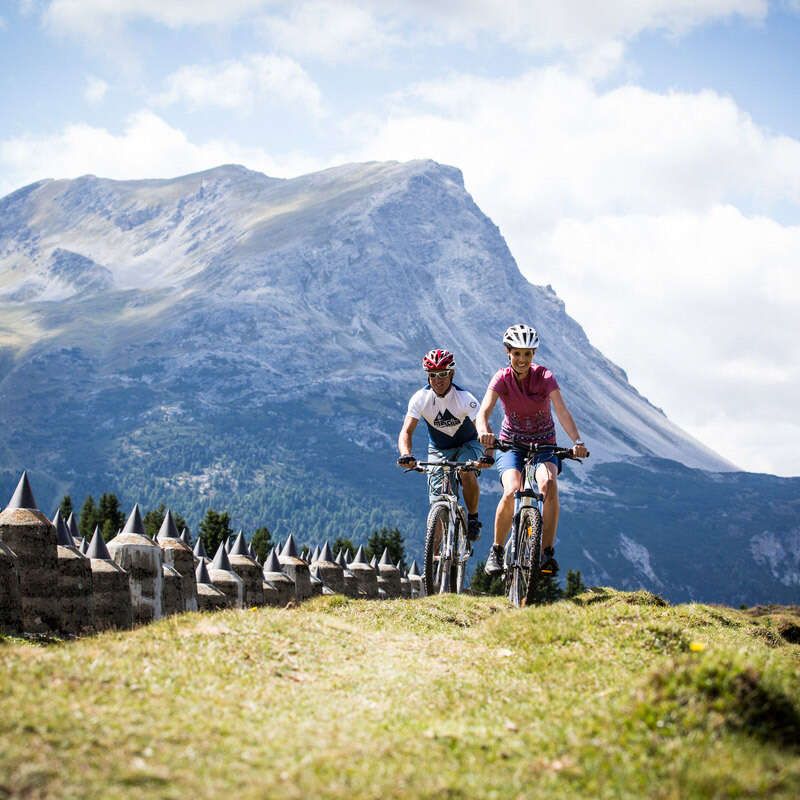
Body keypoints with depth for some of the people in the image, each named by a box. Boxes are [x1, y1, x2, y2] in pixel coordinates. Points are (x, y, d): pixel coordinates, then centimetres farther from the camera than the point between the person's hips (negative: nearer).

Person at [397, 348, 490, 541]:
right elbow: (407, 431, -25)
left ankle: (473, 518, -11)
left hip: (467, 445, -2)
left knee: (467, 472, -34)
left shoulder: (465, 398, -26)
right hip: (438, 450, 2)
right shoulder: (420, 398, -20)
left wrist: (487, 456, -52)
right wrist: (406, 455, -45)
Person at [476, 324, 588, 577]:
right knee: (512, 492, -28)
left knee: (549, 484, -31)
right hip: (511, 445, 0)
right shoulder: (502, 378, -12)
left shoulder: (545, 377, -12)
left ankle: (547, 552, -25)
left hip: (544, 445, 0)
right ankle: (497, 551, -7)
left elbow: (562, 411, -24)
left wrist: (577, 441, -41)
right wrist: (484, 432, -50)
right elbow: (483, 413, -26)